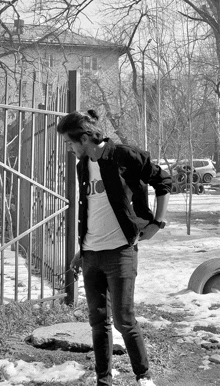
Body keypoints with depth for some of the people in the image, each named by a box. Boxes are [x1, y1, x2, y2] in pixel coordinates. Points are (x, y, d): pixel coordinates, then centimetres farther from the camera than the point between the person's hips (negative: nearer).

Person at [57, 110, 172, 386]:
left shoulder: (124, 156, -10)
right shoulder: (82, 166, 11)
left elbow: (163, 182, -4)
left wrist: (156, 222, -8)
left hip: (120, 251, -6)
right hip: (91, 254, 6)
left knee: (123, 320, -3)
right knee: (98, 320, 10)